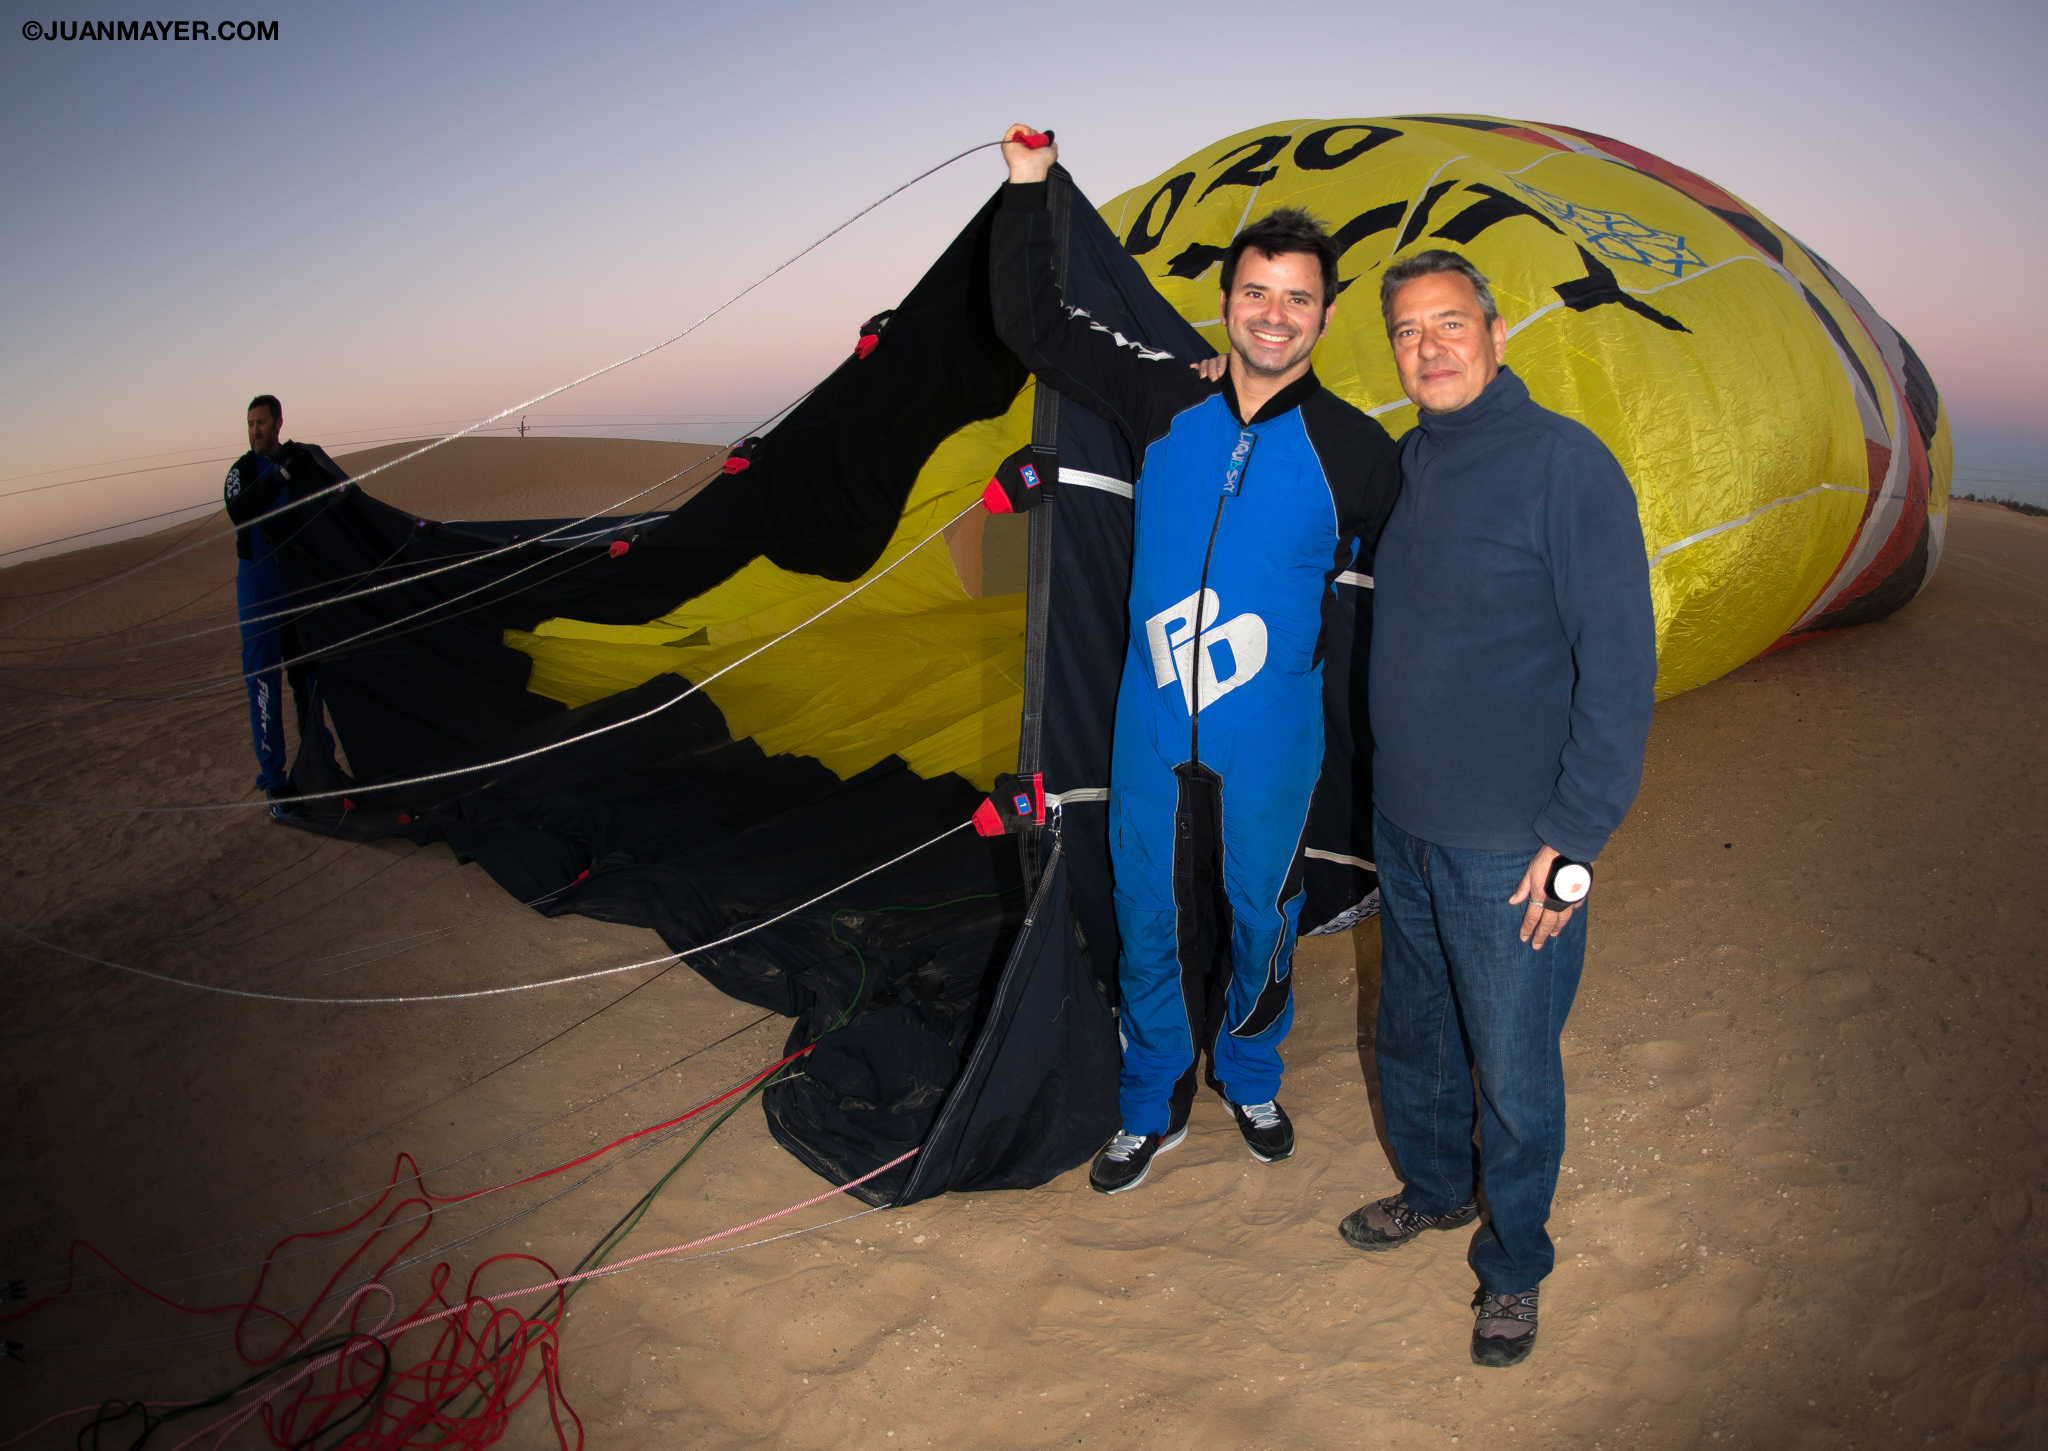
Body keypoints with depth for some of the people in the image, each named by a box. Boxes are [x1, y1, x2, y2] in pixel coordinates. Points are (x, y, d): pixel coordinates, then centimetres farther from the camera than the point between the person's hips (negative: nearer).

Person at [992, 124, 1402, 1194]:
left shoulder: (1355, 451, -7)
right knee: (1150, 926, 13)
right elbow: (1033, 327, 4)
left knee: (1260, 924, 16)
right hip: (1153, 735, 2)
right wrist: (1027, 191, 3)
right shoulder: (1167, 405, -1)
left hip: (1271, 747, -1)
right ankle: (1151, 1110, 35)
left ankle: (1249, 1082, 44)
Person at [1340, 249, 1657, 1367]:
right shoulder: (1409, 464, 7)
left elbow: (1619, 663, -16)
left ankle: (1512, 1267, 32)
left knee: (1514, 1075, 8)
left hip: (1512, 849, -6)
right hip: (1403, 825, 7)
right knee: (1411, 1041, 22)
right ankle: (1433, 1190, 46)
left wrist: (1576, 838, -17)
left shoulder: (1566, 462, -14)